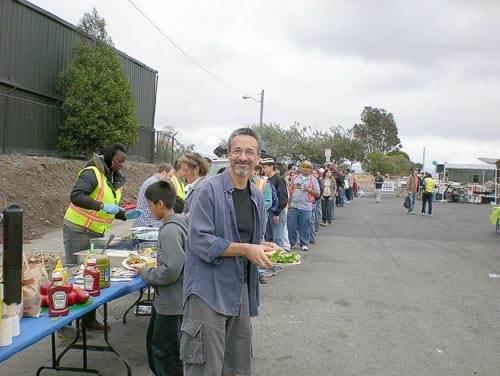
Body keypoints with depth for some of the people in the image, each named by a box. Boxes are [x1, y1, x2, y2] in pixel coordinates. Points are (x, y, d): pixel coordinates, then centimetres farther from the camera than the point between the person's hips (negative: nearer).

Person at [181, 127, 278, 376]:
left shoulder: (258, 197, 9)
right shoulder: (209, 190, -13)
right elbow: (199, 240, -20)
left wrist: (263, 247, -2)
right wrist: (245, 249, -21)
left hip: (241, 289, 7)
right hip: (208, 290, -7)